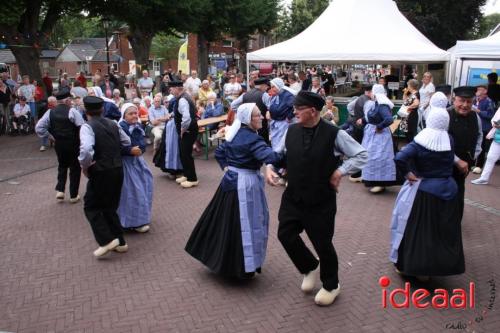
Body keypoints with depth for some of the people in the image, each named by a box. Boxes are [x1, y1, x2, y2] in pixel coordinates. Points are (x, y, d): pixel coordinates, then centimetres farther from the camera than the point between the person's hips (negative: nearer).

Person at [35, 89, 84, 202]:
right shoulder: (72, 111, -15)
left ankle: (60, 190, 14)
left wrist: (51, 136, 4)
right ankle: (73, 196, 15)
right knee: (75, 168, 10)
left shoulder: (50, 112, 0)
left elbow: (39, 128, -3)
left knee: (62, 166, 26)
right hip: (73, 144, -4)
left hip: (58, 144, 5)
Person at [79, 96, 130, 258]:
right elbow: (127, 143, 15)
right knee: (110, 207, 18)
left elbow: (86, 150, -30)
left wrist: (85, 166, -14)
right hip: (118, 170, 7)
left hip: (101, 173, -7)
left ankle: (107, 240, -2)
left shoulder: (87, 127, -14)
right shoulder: (113, 124, 7)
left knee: (91, 206, 9)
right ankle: (120, 242, 20)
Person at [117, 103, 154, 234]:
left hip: (137, 160, 8)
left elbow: (143, 143, 4)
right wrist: (130, 150, -30)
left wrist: (140, 149, -16)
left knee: (143, 188, 15)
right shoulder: (120, 128, -19)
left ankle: (140, 217, 33)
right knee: (132, 192, -5)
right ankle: (135, 221, 6)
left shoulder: (138, 127, 4)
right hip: (126, 162, -8)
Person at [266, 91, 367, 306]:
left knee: (322, 243, 6)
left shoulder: (334, 134, -14)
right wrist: (270, 167, -6)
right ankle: (311, 268, 33)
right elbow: (279, 154, 13)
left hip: (321, 201, -4)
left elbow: (361, 155, -7)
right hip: (293, 197, 5)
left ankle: (331, 286, 33)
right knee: (285, 234, 4)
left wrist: (340, 171, -15)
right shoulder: (291, 131, -1)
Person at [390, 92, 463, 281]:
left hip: (423, 189, -3)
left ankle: (407, 265, 21)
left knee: (416, 228, 11)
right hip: (448, 189, 3)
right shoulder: (450, 141, -7)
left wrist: (407, 173, -11)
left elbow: (400, 158, -29)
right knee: (442, 231, 16)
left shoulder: (420, 142, -16)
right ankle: (426, 270, 28)